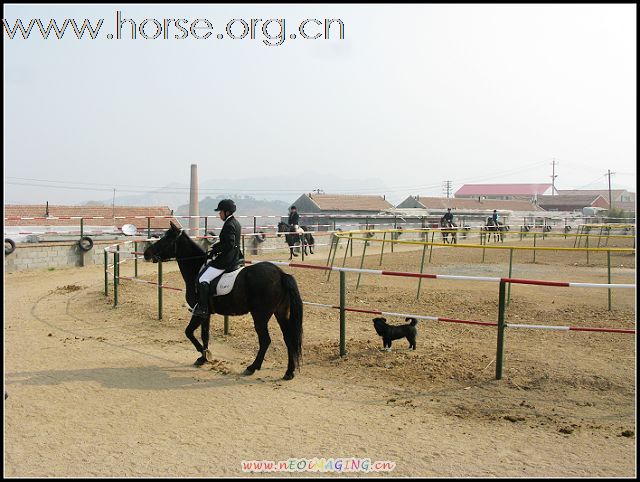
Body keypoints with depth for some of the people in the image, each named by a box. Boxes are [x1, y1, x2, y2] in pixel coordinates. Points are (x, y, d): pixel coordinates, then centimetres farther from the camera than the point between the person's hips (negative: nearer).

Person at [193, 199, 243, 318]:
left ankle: (203, 309, -10)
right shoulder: (236, 223, 13)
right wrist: (215, 247, 10)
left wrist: (215, 250, -15)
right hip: (234, 257, 11)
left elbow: (229, 244, -27)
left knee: (203, 279, -11)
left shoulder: (229, 225, -19)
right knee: (204, 267, 24)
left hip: (226, 260, -11)